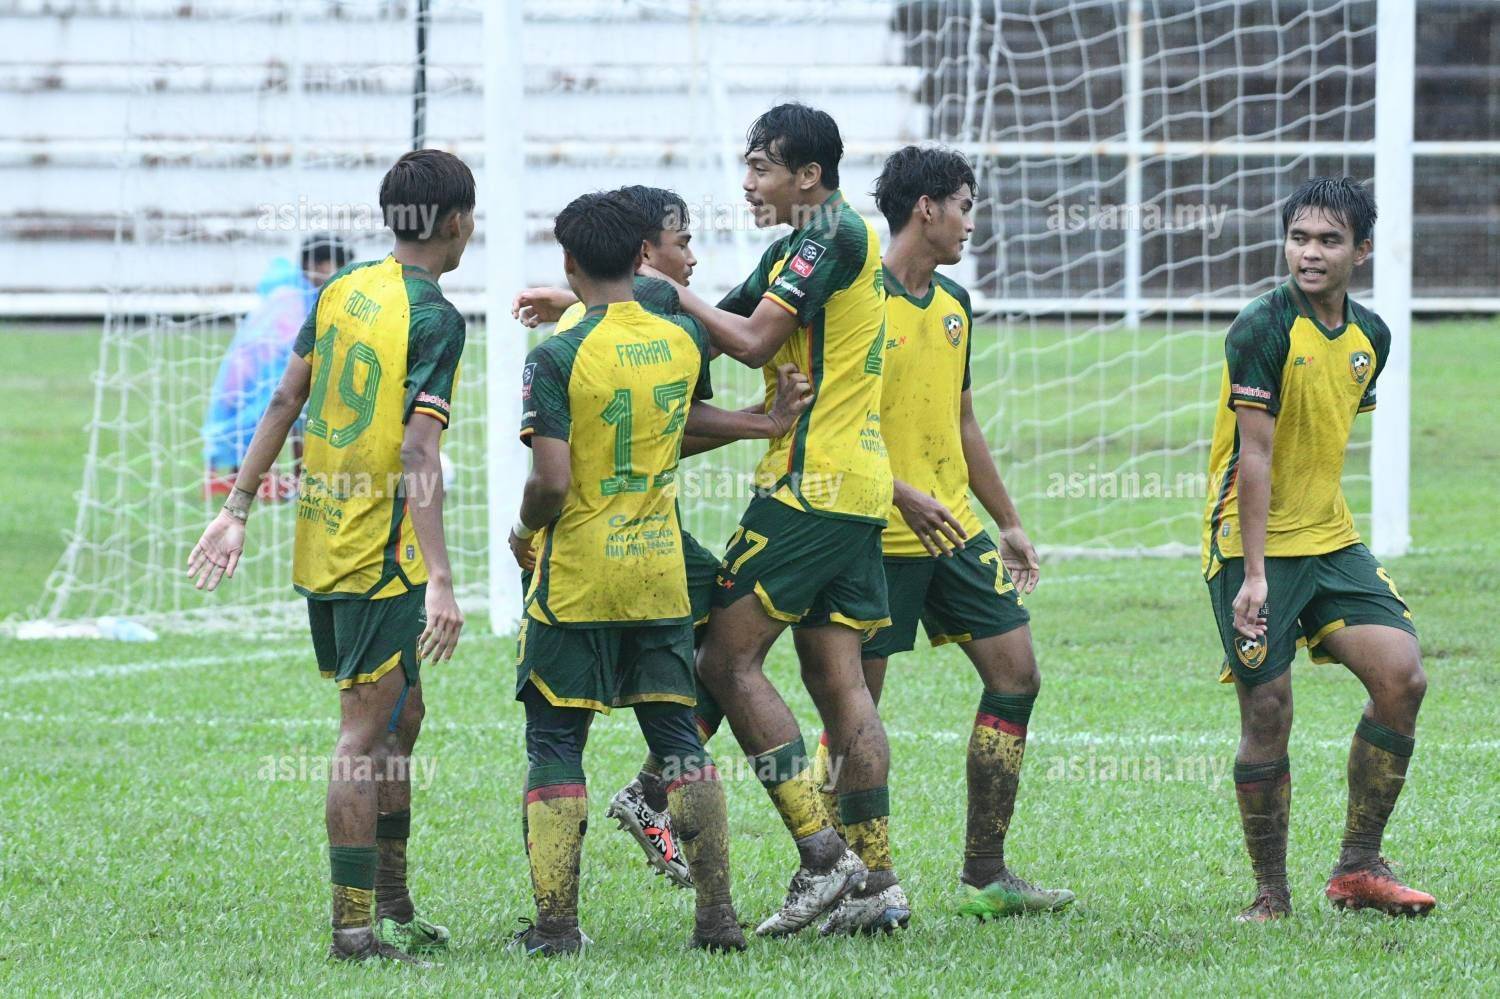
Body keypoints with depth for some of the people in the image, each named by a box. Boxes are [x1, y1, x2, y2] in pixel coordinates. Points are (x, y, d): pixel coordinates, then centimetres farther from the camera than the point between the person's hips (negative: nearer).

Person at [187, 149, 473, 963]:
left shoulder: (342, 291, 7)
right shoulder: (435, 318, -15)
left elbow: (286, 400, 11)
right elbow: (417, 453, -23)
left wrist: (239, 511, 17)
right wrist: (439, 581, -26)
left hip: (320, 547, 8)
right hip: (382, 555, -8)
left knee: (399, 715, 18)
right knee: (366, 732, -4)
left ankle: (390, 905, 24)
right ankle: (354, 926, -2)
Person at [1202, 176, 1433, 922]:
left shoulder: (1369, 336, 7)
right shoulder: (1264, 329, -14)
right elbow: (1254, 453, -17)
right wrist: (1254, 574, -21)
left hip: (1329, 539, 6)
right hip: (1254, 548, -6)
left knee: (1401, 676, -8)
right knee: (1268, 712, -6)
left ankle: (1358, 868, 3)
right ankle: (1271, 894, 7)